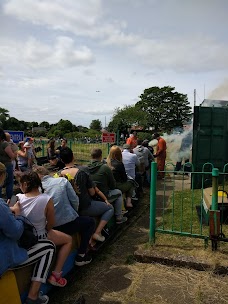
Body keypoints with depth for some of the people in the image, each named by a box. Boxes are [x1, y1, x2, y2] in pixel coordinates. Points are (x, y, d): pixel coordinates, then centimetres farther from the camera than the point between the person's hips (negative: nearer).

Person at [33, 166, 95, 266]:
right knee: (90, 222, 24)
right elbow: (74, 200, -5)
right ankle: (81, 256, 18)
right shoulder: (62, 180, -5)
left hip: (50, 228, 3)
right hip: (68, 224, -3)